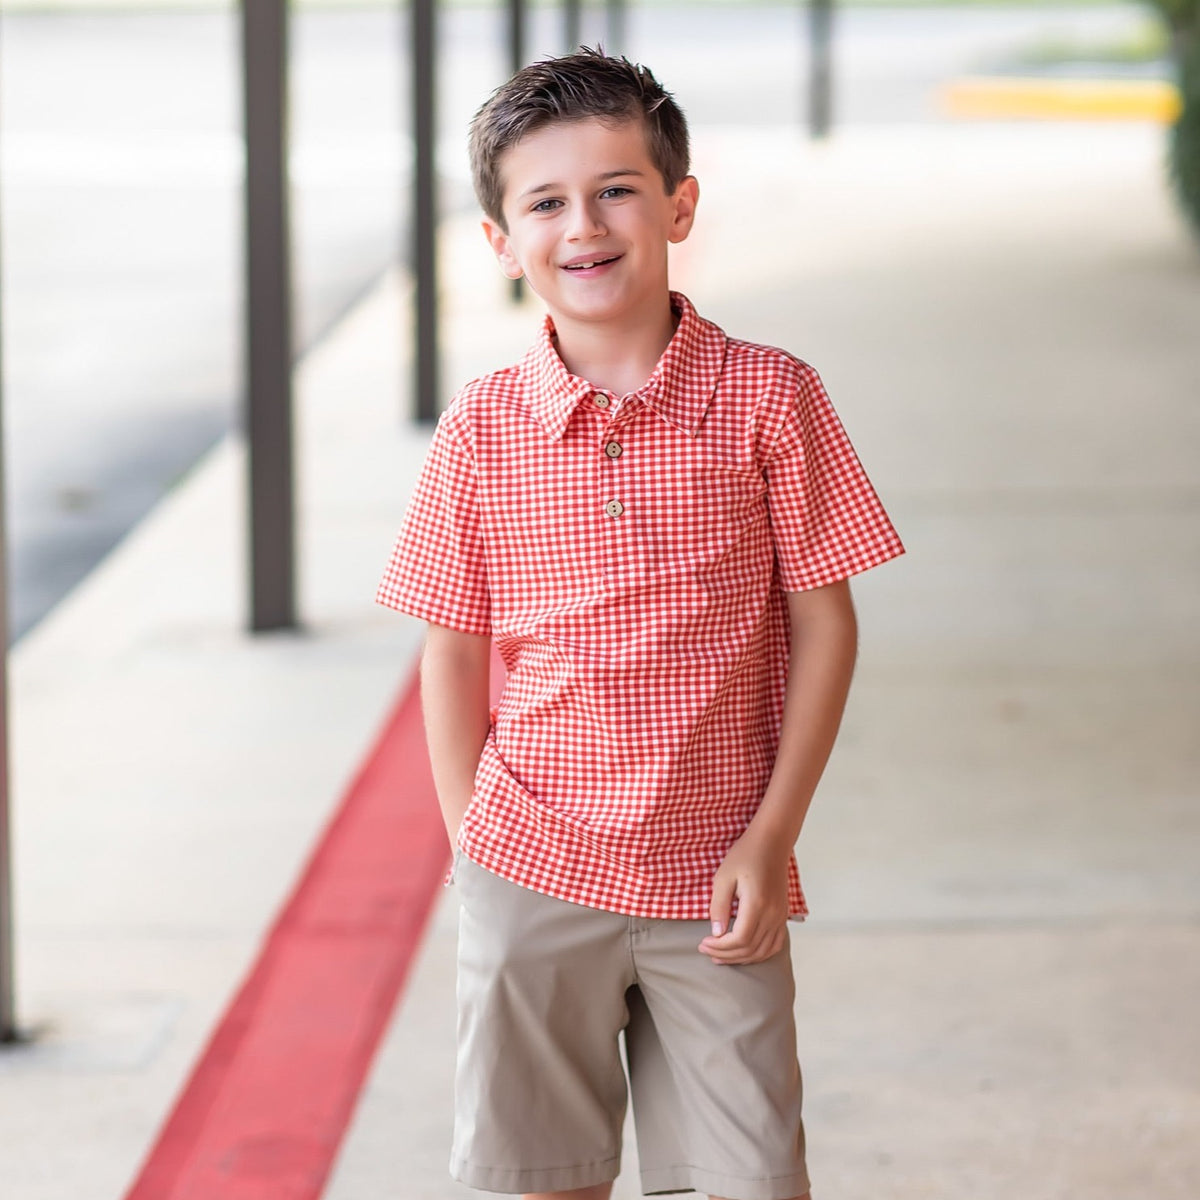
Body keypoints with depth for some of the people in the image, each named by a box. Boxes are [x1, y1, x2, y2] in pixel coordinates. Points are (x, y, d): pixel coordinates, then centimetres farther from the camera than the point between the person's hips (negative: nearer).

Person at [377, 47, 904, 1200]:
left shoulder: (766, 399, -6)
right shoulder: (481, 432, -1)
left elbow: (824, 626, -2)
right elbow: (452, 655, 6)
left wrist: (770, 839, -6)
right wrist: (473, 847, 2)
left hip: (716, 883, -1)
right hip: (535, 873, 1)